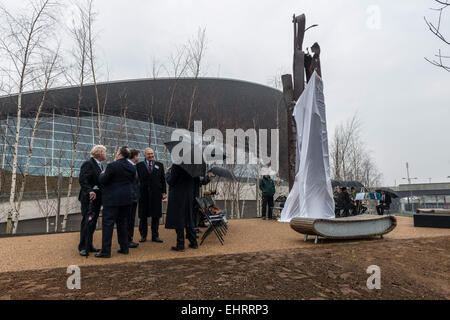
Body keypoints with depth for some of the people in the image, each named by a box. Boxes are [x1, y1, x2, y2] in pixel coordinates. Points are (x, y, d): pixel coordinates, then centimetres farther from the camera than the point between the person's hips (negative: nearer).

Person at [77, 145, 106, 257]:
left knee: (93, 223, 13)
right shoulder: (88, 164, -12)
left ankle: (89, 246, 23)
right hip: (88, 198, -8)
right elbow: (82, 180, -20)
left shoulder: (100, 165, 15)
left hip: (97, 198, 8)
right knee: (87, 222, -4)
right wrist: (89, 191, -28)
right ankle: (83, 248, 3)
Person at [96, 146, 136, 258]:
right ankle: (124, 248, 21)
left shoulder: (112, 166, -15)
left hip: (112, 199, -6)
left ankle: (106, 251, 2)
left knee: (108, 224, 0)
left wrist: (102, 174, 9)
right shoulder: (132, 167, 4)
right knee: (123, 223, 16)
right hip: (127, 199, 6)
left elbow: (103, 181, -11)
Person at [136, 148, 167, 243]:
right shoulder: (139, 165, 5)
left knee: (156, 215, 6)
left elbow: (163, 180, 9)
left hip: (156, 193, 1)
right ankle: (143, 235, 19)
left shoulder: (159, 165, 11)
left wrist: (164, 192, 4)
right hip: (143, 193, -1)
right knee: (143, 216, 6)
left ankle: (155, 236, 16)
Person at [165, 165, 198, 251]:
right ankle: (193, 243, 22)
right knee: (189, 219, 16)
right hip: (189, 195, 6)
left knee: (178, 220, 3)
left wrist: (167, 173, 3)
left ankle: (180, 245, 9)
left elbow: (170, 181, -15)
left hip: (177, 197, -6)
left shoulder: (176, 166, -18)